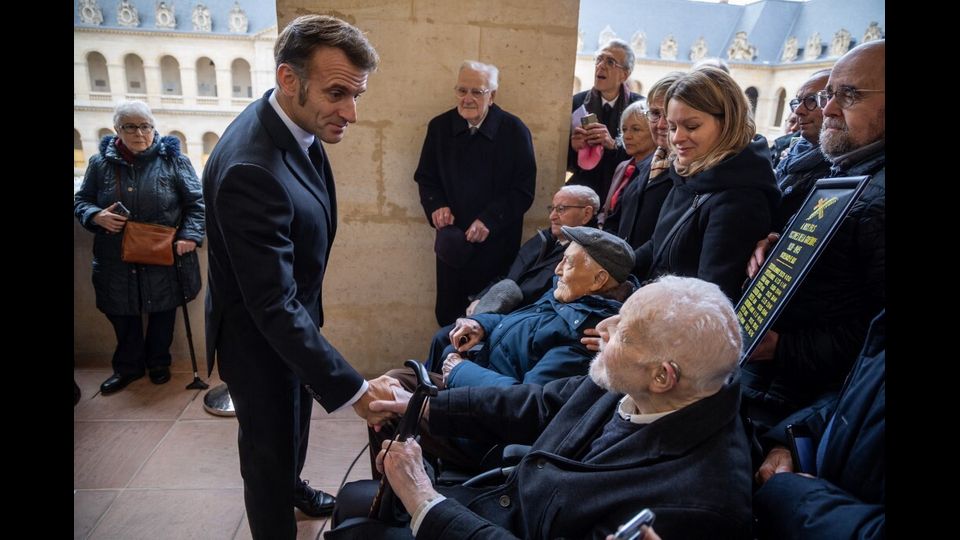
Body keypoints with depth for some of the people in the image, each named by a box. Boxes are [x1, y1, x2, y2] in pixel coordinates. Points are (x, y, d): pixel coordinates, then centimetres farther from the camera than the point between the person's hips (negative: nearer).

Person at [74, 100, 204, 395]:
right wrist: (96, 216, -11)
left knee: (163, 313, 13)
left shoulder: (173, 159, -5)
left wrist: (190, 235, -15)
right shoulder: (100, 162, 1)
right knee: (123, 316, 15)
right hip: (117, 261, 2)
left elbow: (196, 202, -3)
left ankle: (158, 362, 36)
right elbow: (81, 201, 11)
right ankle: (128, 366, 37)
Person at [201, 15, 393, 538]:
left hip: (292, 314, 9)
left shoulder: (296, 124, -8)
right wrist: (353, 391, -34)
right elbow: (274, 306, -35)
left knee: (295, 421, 31)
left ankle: (292, 486, 58)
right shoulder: (250, 168, -37)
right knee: (270, 443, 13)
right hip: (259, 336, -9)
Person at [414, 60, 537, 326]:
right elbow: (425, 177, 11)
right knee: (447, 314, 10)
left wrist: (490, 220, -17)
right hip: (453, 242, 3)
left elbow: (524, 190, -7)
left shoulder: (514, 130, -6)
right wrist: (436, 205, -9)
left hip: (497, 243, -2)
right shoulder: (439, 126, 2)